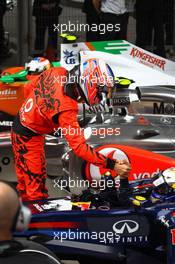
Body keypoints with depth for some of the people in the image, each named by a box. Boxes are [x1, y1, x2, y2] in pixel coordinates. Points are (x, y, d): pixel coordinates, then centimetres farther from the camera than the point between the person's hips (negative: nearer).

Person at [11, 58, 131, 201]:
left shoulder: (58, 72, -12)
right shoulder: (66, 108, -34)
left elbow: (32, 85, 8)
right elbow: (79, 146, -36)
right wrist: (112, 165, -36)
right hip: (29, 137, -9)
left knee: (25, 184, 21)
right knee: (37, 190, -3)